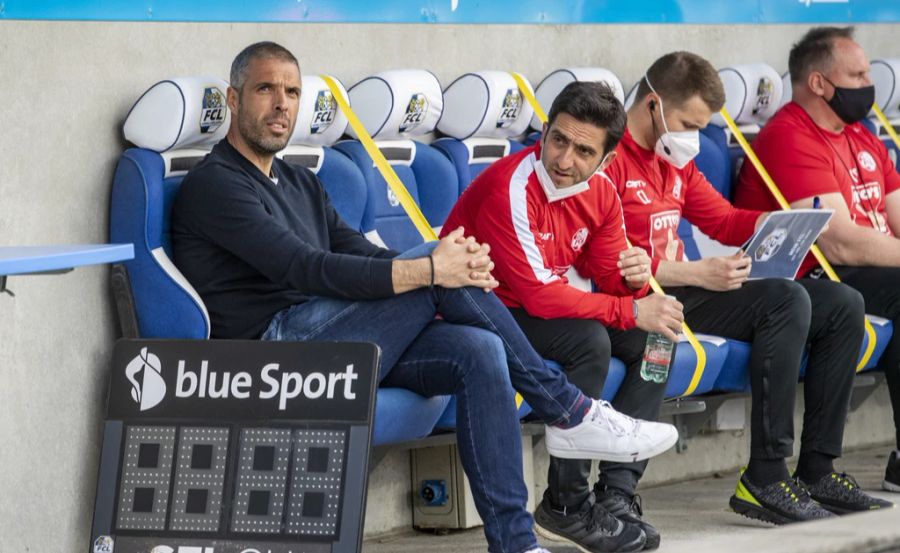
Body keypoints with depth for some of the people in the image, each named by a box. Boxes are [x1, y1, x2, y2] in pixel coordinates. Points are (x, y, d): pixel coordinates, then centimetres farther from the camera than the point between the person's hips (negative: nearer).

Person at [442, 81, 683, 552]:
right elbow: (537, 295, -28)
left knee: (656, 337, -3)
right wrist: (632, 311, -25)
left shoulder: (600, 194, -1)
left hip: (539, 315, 8)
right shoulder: (511, 187, -26)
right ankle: (566, 506, -19)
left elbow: (608, 277, 6)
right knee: (589, 340, -29)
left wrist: (636, 278, -20)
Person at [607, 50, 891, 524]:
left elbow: (726, 220, 23)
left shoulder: (675, 158, 19)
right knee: (787, 299, -28)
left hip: (684, 286, 10)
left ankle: (817, 470, 3)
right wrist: (696, 273, -27)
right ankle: (765, 480, -27)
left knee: (842, 305, 5)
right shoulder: (610, 158, -13)